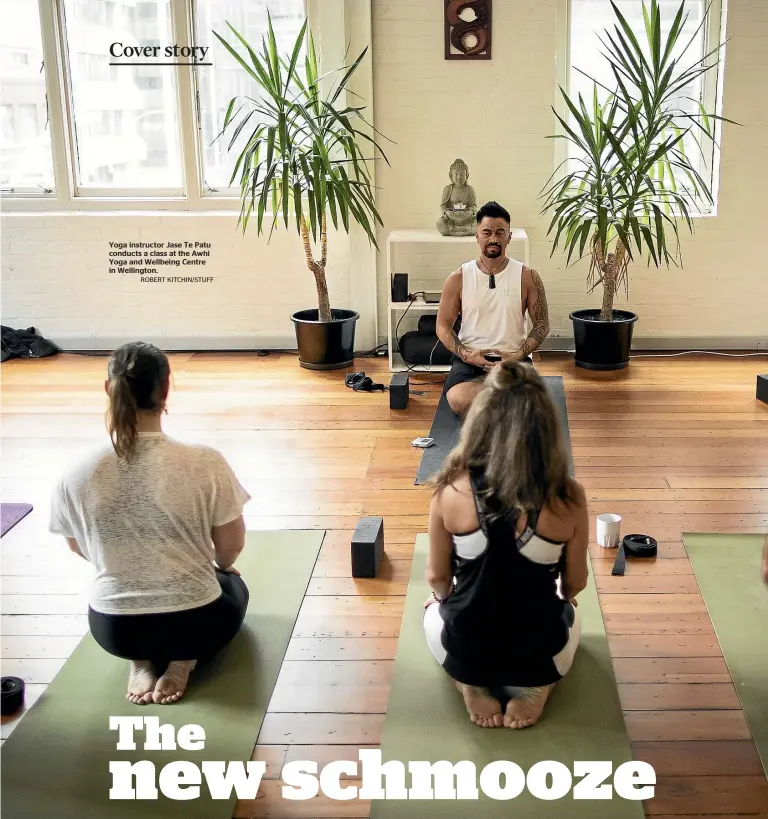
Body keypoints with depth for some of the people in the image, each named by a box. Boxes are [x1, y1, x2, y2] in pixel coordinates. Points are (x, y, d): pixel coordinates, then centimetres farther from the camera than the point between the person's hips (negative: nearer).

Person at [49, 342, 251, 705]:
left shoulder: (76, 476, -12)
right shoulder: (205, 463, -19)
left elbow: (79, 548, 6)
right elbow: (232, 547, -6)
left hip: (113, 629, 3)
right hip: (194, 623, -2)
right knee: (233, 585, 33)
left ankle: (141, 662, 10)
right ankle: (183, 659, 5)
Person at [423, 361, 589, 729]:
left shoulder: (452, 489, -18)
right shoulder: (568, 497, -18)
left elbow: (437, 578, -4)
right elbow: (575, 583, -1)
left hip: (463, 651, 0)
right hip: (538, 655, 1)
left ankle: (472, 685, 11)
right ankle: (535, 688, 10)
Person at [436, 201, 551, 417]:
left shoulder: (527, 277, 1)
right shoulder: (458, 279, 2)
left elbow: (542, 325, 5)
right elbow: (443, 327, 6)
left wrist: (518, 355, -12)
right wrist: (466, 355, -12)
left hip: (514, 359, 0)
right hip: (470, 359, 0)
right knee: (458, 400, -33)